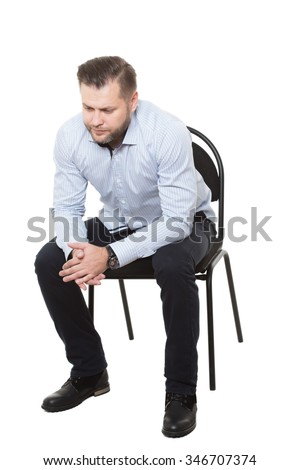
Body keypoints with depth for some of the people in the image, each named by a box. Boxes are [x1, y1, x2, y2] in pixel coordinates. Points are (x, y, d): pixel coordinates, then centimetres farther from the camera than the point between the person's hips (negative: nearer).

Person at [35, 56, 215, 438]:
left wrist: (110, 256, -39)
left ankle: (181, 391, -18)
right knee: (49, 262, -16)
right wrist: (76, 250, -32)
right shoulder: (70, 135, -19)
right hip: (117, 222, 5)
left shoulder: (167, 133, -33)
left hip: (181, 223, -4)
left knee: (172, 268, -37)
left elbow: (176, 220, -32)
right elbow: (66, 208, -10)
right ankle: (89, 372, 2)